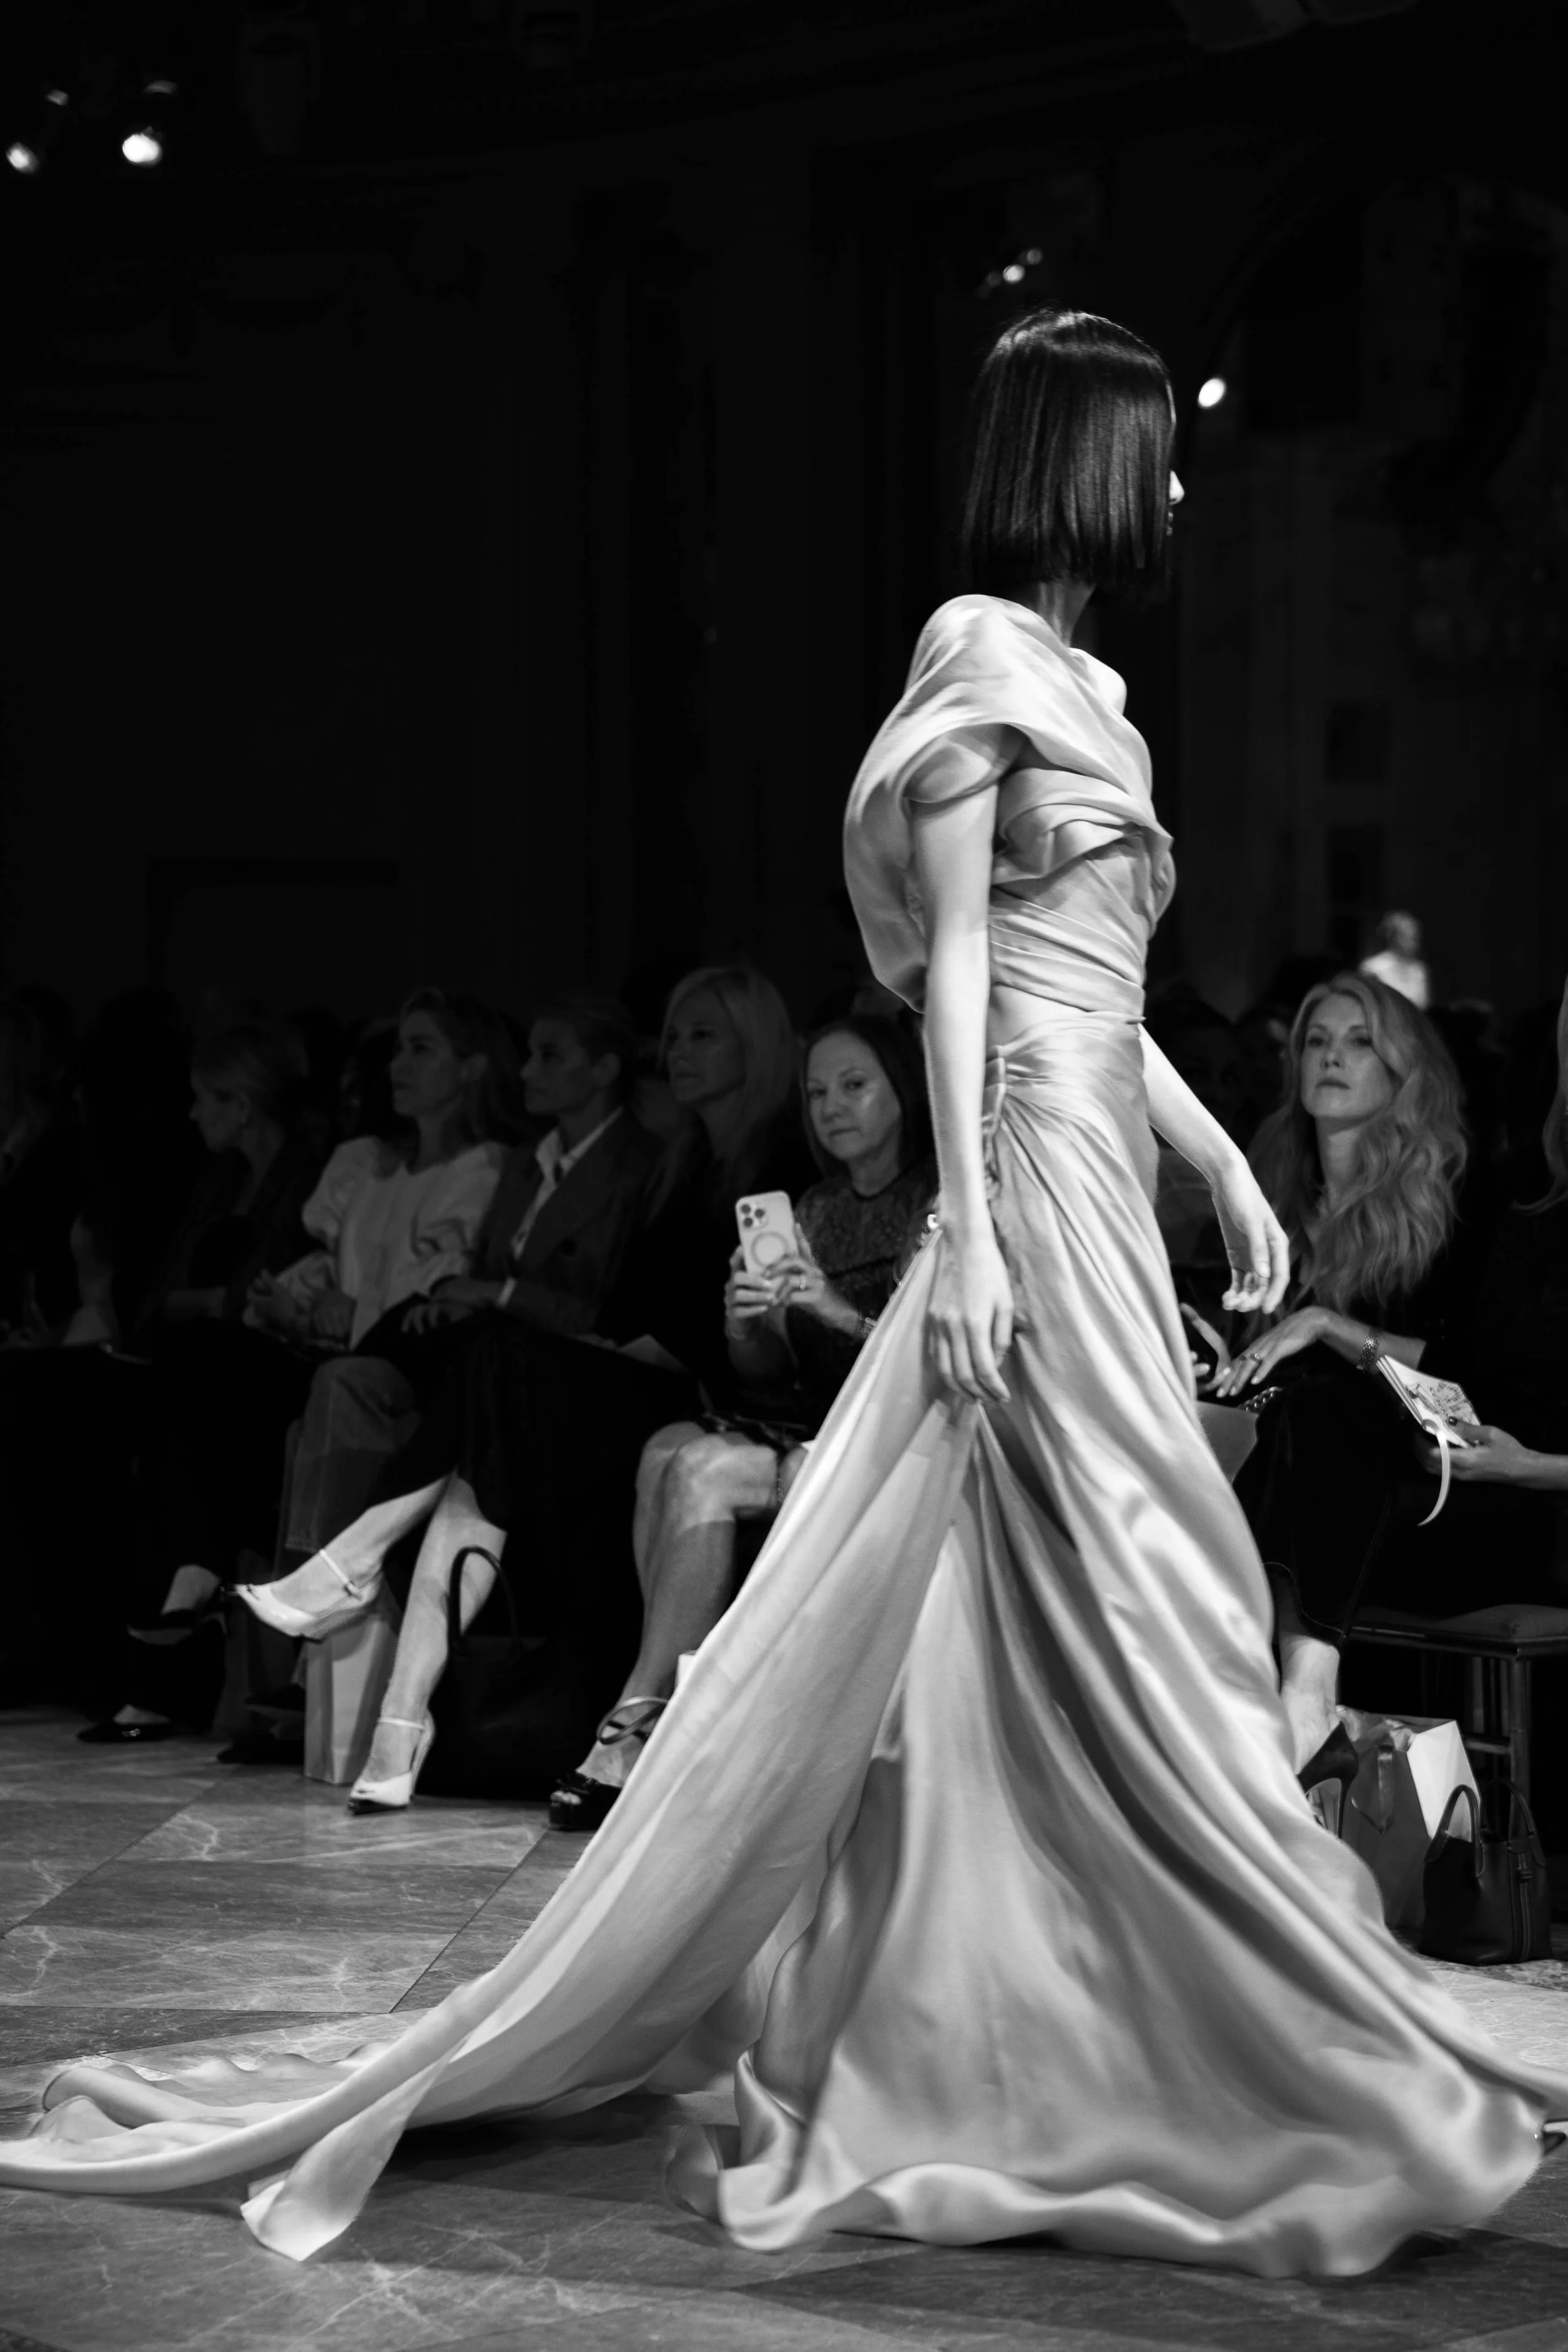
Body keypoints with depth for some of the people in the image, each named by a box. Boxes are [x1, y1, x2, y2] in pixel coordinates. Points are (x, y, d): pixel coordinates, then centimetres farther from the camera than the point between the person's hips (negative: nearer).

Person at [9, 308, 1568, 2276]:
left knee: (1030, 1627, 9)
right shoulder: (984, 654, -7)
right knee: (1114, 1610, -8)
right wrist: (967, 1233, -19)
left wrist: (1225, 1160, 19)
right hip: (1035, 1176, -9)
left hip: (1102, 1176, 9)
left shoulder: (1075, 685, 19)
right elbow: (952, 967, -13)